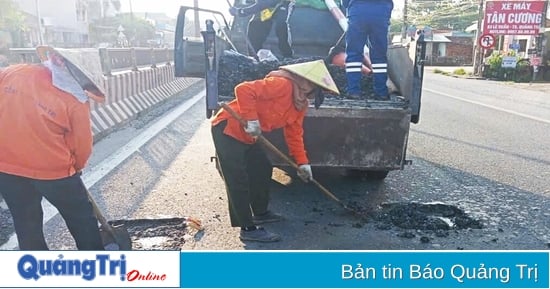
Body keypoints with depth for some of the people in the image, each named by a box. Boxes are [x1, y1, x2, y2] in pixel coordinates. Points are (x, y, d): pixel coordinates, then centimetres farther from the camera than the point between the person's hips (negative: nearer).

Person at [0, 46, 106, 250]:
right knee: (81, 218, 15)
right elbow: (82, 145, -6)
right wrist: (75, 168, 13)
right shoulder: (76, 100, -12)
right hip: (52, 169, -4)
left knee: (26, 223, 19)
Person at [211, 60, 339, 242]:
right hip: (228, 129, -10)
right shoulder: (282, 84, -23)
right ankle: (248, 229, 0)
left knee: (262, 169, 19)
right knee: (238, 181, -8)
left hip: (247, 136, 10)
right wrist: (251, 119, -29)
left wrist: (302, 162, 8)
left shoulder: (301, 104, 7)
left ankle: (260, 213, 36)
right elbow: (243, 90, -29)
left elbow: (294, 134, 13)